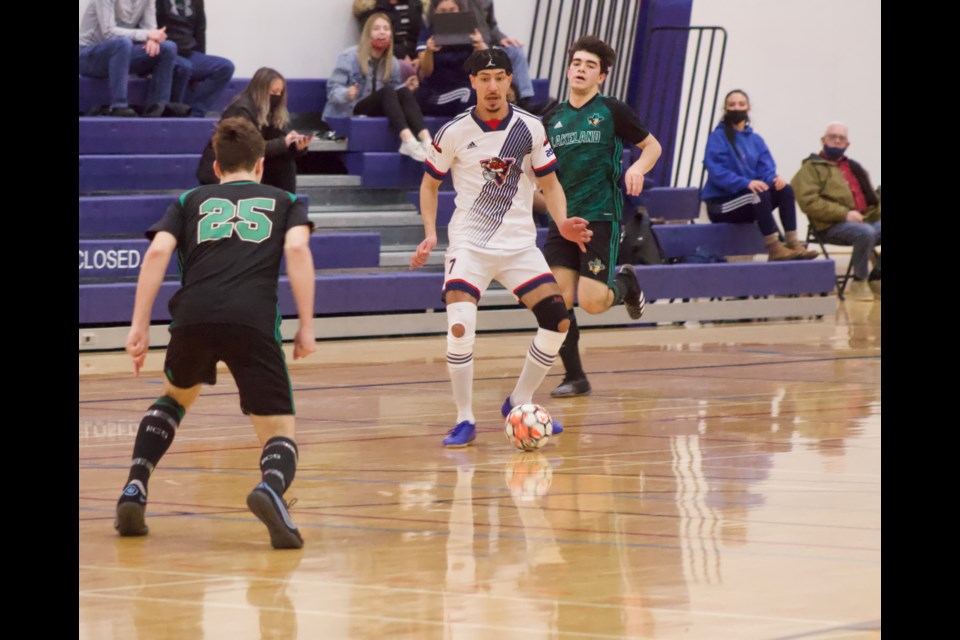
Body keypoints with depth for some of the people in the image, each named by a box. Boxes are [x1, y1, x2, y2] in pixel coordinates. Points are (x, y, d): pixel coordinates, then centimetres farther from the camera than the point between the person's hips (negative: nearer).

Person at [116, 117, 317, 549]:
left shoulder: (191, 201, 28)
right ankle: (271, 486, -33)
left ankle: (134, 491, 14)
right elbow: (296, 248, 5)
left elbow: (158, 251, 10)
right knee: (279, 435, 5)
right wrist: (306, 325, 3)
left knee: (176, 396, 34)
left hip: (193, 317, 2)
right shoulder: (284, 201, 26)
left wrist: (139, 326, 7)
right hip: (254, 320, -2)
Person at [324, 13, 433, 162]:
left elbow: (393, 95, 13)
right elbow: (333, 89, -12)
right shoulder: (350, 57, -7)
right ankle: (408, 141, -54)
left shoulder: (393, 63, 11)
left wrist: (405, 87, -8)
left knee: (404, 92, -24)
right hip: (350, 111, -5)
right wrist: (347, 94, -34)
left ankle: (426, 139, -46)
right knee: (386, 92, -32)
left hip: (379, 109, 5)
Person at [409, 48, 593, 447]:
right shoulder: (454, 133, -6)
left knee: (558, 321, -6)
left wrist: (562, 222, -12)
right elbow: (430, 183, 7)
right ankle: (464, 419, -7)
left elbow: (549, 182, 6)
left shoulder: (530, 129, -2)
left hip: (519, 244, 3)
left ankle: (518, 404, 15)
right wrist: (430, 233, -6)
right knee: (460, 326, -22)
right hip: (469, 245, -3)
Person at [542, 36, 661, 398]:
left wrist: (639, 168, -13)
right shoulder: (552, 119, 11)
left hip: (600, 217, -4)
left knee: (591, 302, -12)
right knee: (558, 299, -7)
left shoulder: (611, 111, -1)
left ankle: (626, 283, 23)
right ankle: (574, 377, 5)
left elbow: (652, 145, 6)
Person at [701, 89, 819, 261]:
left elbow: (766, 169, 3)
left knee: (785, 190, -16)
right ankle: (774, 249, -37)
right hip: (721, 202, -6)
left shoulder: (755, 140, 14)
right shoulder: (718, 137, -4)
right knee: (760, 194, -33)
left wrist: (775, 179, -23)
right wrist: (746, 183, -32)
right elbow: (717, 172, -17)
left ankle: (792, 243, -25)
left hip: (748, 204, 6)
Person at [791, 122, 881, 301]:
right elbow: (809, 201, -10)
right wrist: (844, 213, -18)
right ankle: (859, 283, -17)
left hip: (866, 220, 7)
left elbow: (872, 197, 32)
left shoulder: (854, 168, 27)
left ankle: (875, 278, -6)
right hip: (833, 226, -7)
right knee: (866, 232, -35)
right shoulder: (812, 167, 5)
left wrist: (878, 211, 8)